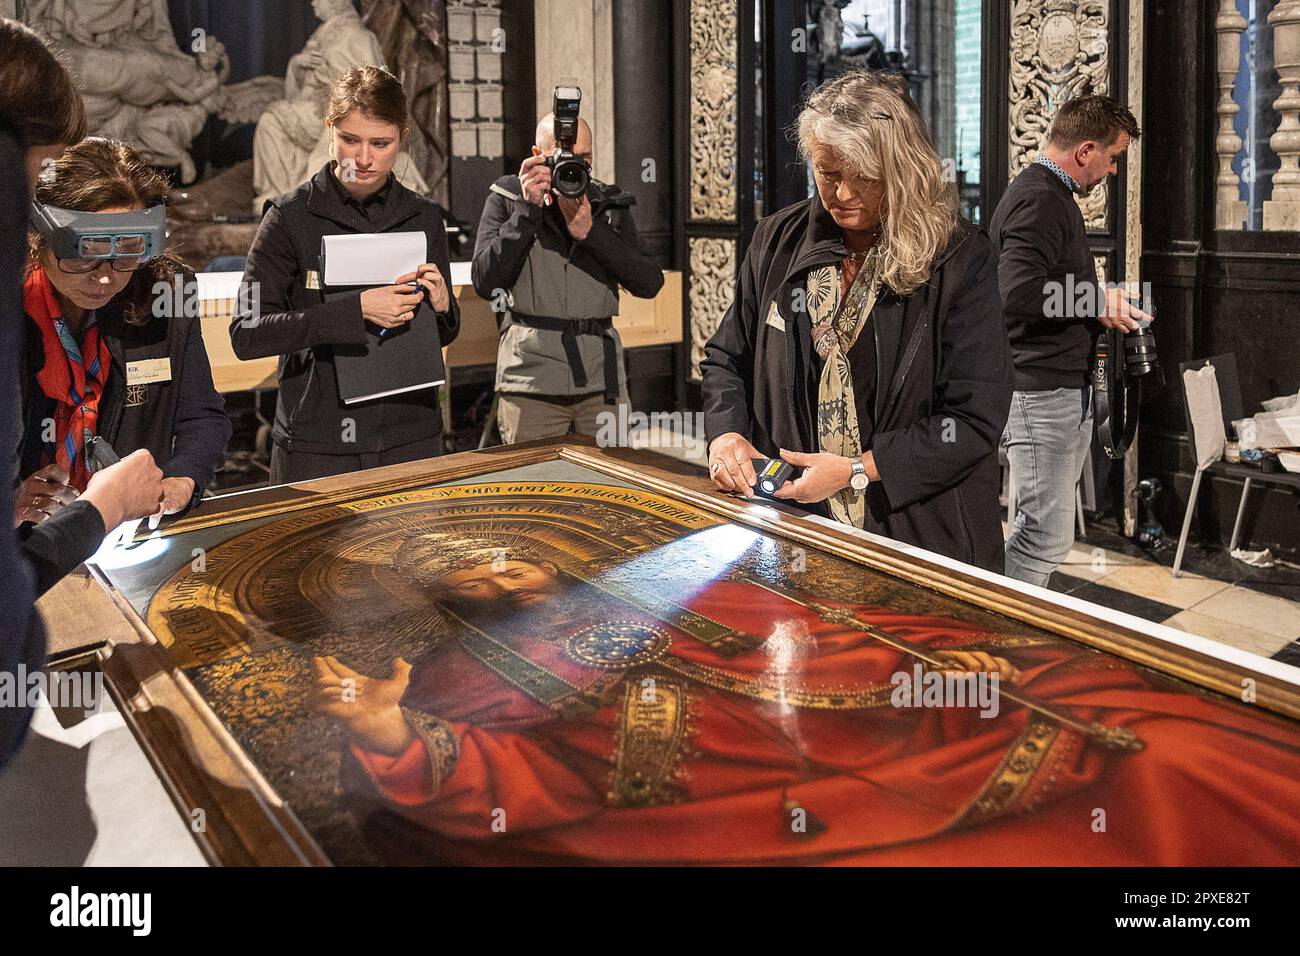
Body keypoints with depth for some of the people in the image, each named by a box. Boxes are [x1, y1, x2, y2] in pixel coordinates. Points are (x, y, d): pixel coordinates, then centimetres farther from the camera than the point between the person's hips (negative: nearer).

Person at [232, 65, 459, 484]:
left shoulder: (424, 218, 4)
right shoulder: (290, 217, -6)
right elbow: (246, 335, -14)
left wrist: (442, 308, -9)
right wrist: (356, 310, -23)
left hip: (411, 438, 3)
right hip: (315, 446, -2)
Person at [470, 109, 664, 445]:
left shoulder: (609, 204, 11)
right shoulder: (507, 199, 5)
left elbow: (649, 283, -1)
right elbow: (485, 283, -9)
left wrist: (589, 231, -11)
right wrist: (528, 209, -13)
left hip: (603, 381, 2)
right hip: (531, 381, -2)